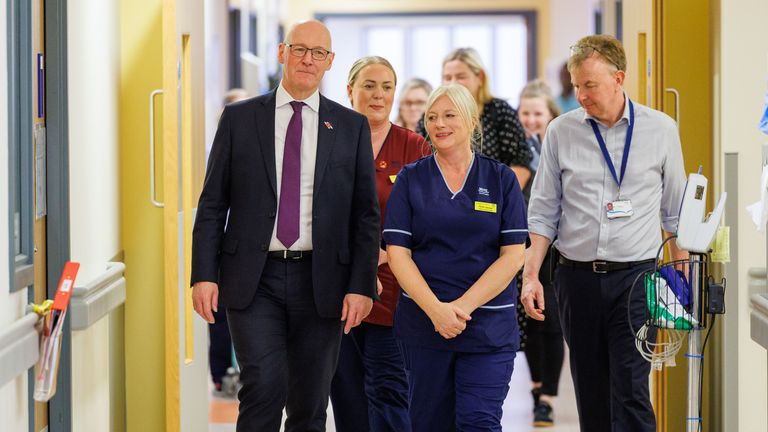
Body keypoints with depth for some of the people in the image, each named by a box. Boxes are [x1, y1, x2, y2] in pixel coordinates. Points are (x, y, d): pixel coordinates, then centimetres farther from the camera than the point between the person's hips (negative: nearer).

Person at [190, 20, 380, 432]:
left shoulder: (352, 127, 7)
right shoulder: (239, 118, 5)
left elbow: (366, 214, 5)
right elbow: (212, 204, 5)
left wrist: (361, 286, -4)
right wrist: (203, 274, -4)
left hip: (319, 283, 1)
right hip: (254, 278, -1)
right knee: (264, 387, -15)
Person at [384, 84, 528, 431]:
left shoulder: (501, 179, 4)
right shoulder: (411, 179, 5)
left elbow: (513, 255, -2)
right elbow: (397, 252, -2)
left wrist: (463, 306, -13)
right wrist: (436, 309, -15)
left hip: (489, 323, -1)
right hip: (423, 322, 1)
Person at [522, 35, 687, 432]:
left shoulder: (660, 130, 2)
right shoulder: (561, 132, 4)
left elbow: (675, 212, 9)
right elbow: (542, 213, 7)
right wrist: (531, 275, 0)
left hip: (635, 278, -2)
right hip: (577, 277, 2)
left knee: (630, 394, -10)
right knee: (591, 396, 9)